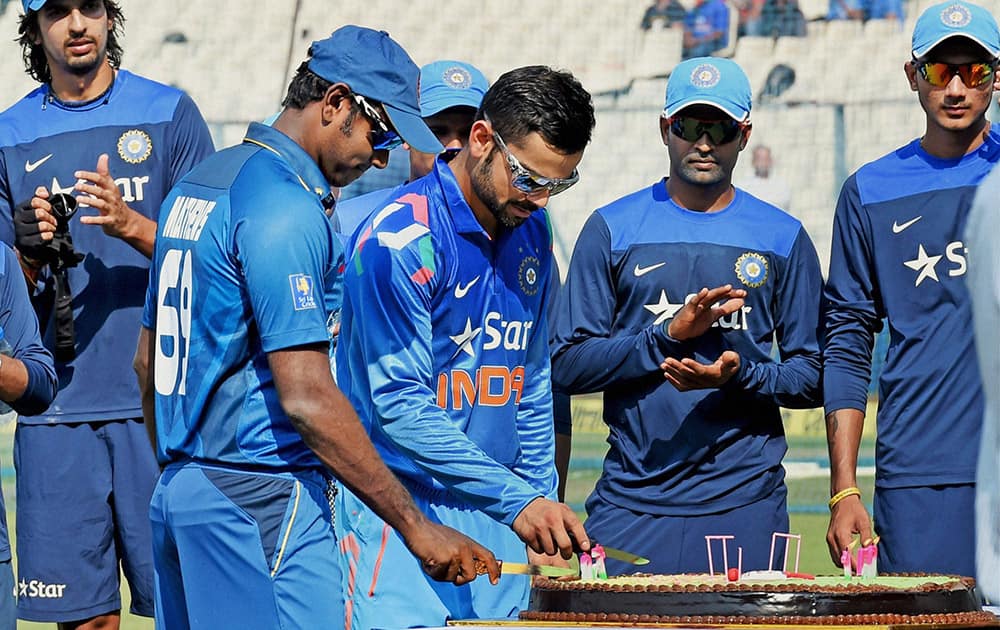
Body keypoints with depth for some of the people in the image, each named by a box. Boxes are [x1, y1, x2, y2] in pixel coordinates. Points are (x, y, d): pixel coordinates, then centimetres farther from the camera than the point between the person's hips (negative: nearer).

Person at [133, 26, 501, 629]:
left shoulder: (198, 183, 15)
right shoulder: (286, 207, -15)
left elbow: (149, 359, 22)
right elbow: (307, 396, -21)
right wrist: (415, 527, -20)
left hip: (177, 491, 10)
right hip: (263, 501, -10)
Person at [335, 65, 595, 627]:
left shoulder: (533, 232, 8)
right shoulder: (400, 239, -14)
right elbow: (399, 407, -18)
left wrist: (541, 503, 10)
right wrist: (516, 500, -20)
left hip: (498, 518, 6)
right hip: (397, 513, -6)